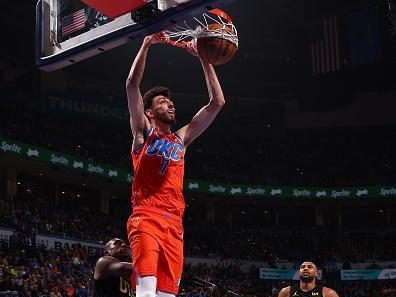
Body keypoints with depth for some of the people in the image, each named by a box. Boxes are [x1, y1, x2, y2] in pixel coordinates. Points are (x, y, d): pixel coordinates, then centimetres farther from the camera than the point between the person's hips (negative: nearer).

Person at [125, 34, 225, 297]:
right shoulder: (144, 132, 12)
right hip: (146, 218, -5)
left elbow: (217, 102, 21)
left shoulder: (182, 138, 24)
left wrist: (204, 59, 17)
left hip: (174, 223, 6)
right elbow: (132, 85, -2)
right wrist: (146, 44, -2)